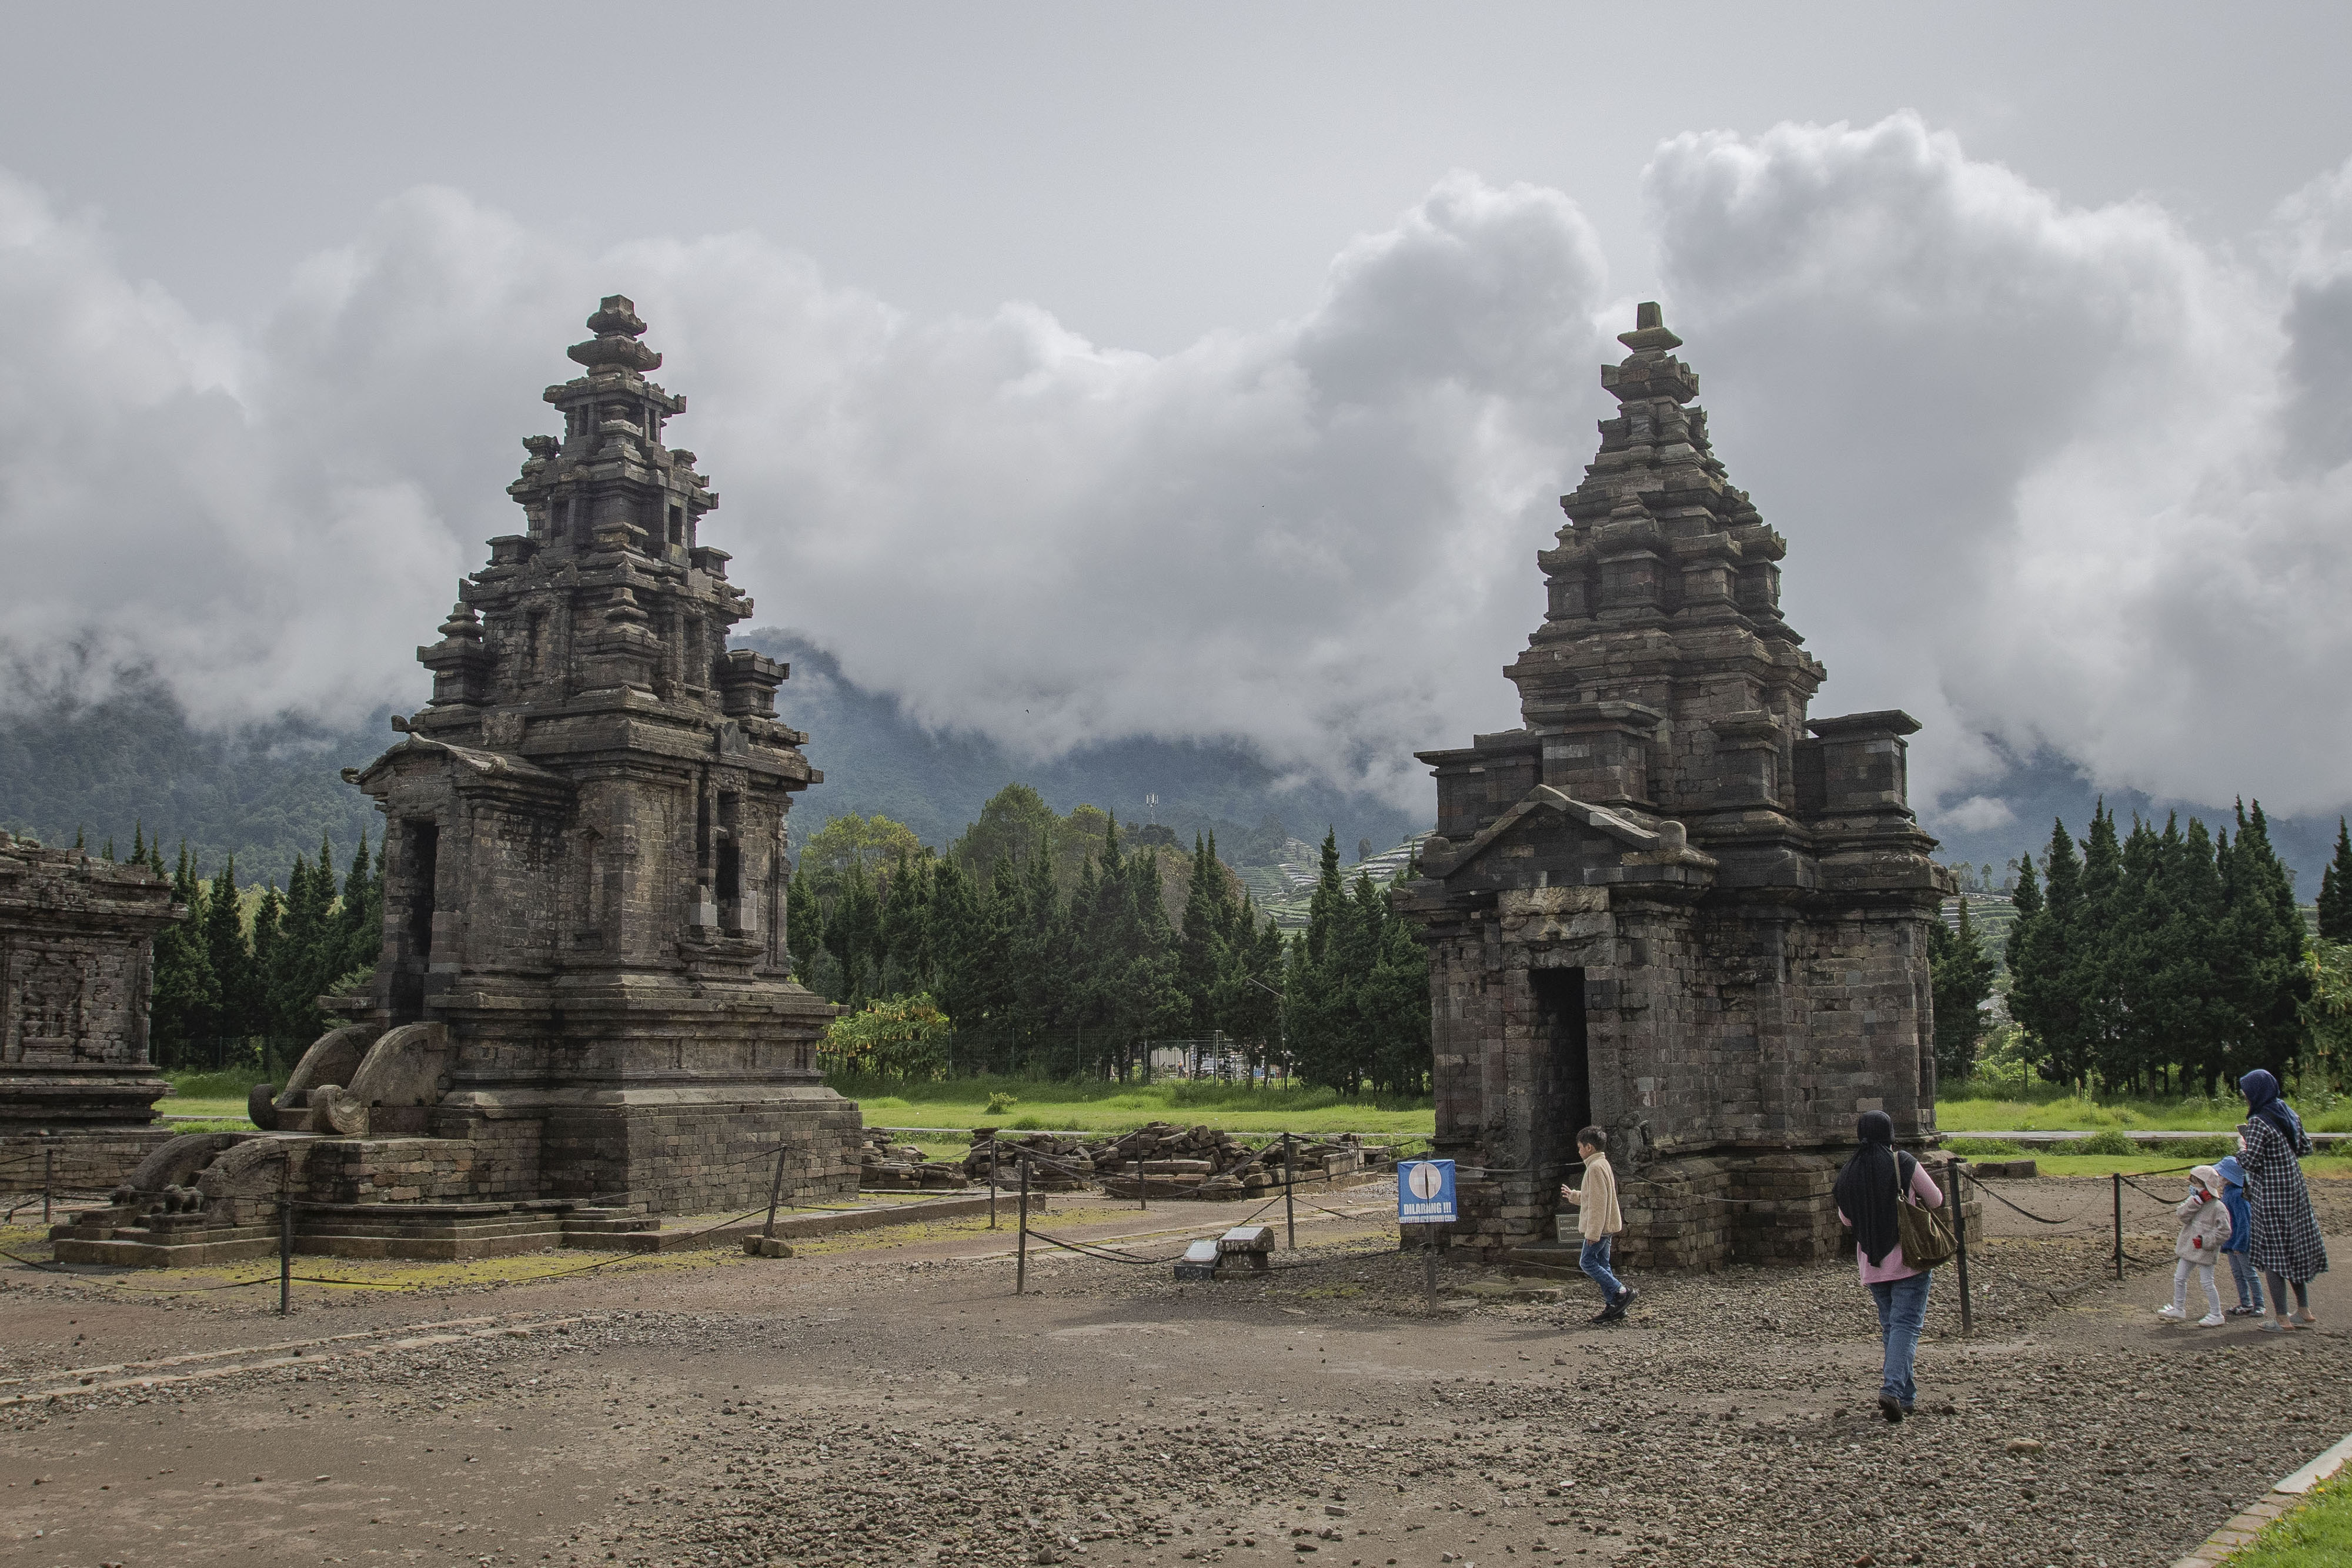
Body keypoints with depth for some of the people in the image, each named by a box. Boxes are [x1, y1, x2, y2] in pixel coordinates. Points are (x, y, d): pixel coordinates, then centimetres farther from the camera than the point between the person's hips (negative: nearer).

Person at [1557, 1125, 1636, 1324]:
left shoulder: (1596, 1167, -16)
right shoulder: (1602, 1165, 17)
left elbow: (1598, 1202, -21)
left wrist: (1593, 1232, -22)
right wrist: (1573, 1195, 36)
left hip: (1599, 1227, -10)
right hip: (1604, 1227, 10)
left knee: (1587, 1262, -7)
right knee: (1601, 1265, 10)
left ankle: (1622, 1292, -9)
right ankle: (1613, 1306, 8)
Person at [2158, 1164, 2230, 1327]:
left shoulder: (2218, 1207, -14)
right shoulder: (2194, 1201, 6)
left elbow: (2224, 1232, -16)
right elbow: (2181, 1215, -10)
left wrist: (2204, 1241, -21)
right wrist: (2197, 1201, -18)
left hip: (2205, 1251, -7)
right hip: (2188, 1249, 7)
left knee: (2207, 1282, -2)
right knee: (2179, 1278, 13)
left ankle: (2216, 1315, 9)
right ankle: (2178, 1309, 26)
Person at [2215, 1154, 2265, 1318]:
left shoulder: (2238, 1195, -22)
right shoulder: (2228, 1192, 8)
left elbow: (2244, 1221, -22)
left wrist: (2240, 1243, -20)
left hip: (2242, 1241, -9)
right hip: (2232, 1242, 10)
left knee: (2249, 1273, 0)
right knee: (2238, 1274, 16)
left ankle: (2258, 1307, 8)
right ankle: (2245, 1304, 25)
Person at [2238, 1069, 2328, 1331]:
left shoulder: (2258, 1122, -17)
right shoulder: (2289, 1114, 6)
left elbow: (2248, 1162, -19)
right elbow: (2306, 1147, 15)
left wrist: (2241, 1144, -1)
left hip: (2270, 1197, -8)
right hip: (2295, 1191, 8)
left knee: (2273, 1253, -1)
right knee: (2295, 1250, 17)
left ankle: (2282, 1319, 0)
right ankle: (2304, 1312, 23)